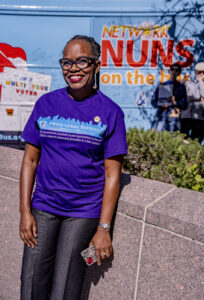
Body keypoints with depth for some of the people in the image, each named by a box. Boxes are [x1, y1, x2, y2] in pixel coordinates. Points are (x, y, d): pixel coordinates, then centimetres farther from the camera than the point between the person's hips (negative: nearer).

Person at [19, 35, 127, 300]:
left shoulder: (110, 112, -4)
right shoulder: (46, 104, 3)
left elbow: (112, 175, -5)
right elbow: (30, 160, 5)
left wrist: (104, 228, -7)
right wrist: (25, 212, 0)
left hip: (84, 213, -2)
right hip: (43, 207, 3)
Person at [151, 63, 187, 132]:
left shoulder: (181, 87, 12)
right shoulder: (161, 85, 16)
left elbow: (184, 105, 7)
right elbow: (153, 101, 13)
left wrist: (175, 102, -13)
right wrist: (160, 104, -8)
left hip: (173, 119, -1)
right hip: (160, 117, 1)